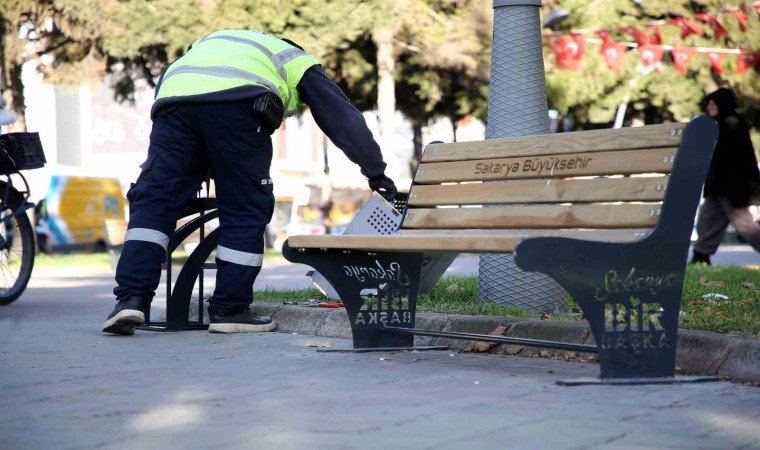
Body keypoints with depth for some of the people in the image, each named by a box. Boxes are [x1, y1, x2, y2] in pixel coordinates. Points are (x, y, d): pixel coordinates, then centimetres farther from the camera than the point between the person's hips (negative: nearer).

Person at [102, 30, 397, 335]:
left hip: (174, 101, 4)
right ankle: (229, 310, 10)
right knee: (245, 210, 8)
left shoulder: (212, 41, 45)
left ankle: (131, 298, -6)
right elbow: (343, 117, 27)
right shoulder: (298, 62, 33)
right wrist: (376, 172, 33)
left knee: (153, 201, 6)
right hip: (237, 106, -3)